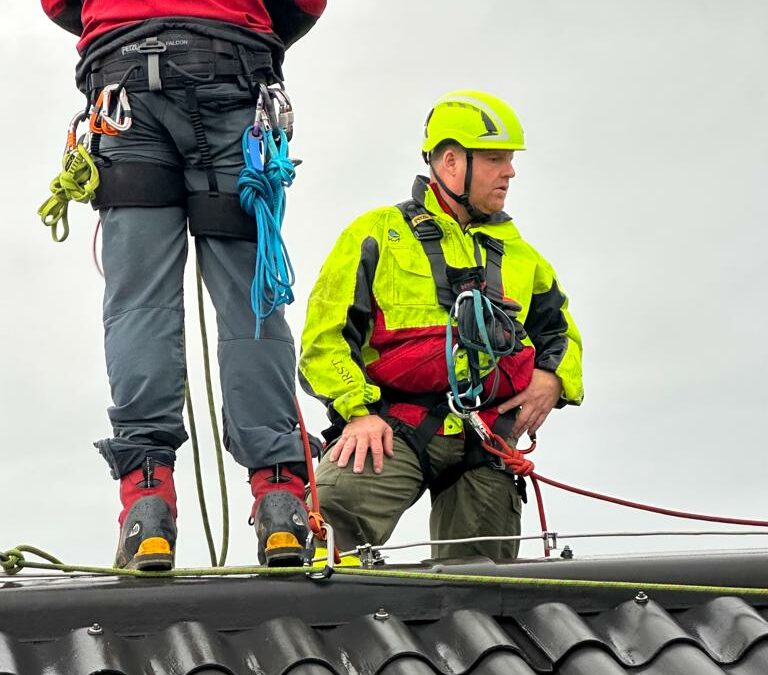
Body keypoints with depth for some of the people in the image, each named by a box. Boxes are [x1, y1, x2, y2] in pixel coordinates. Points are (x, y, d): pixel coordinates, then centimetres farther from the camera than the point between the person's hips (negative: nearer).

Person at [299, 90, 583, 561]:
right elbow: (326, 335, 2)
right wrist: (358, 410, -13)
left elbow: (561, 331, 36)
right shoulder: (378, 235, 9)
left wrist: (554, 380, 12)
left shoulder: (517, 252, 25)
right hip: (396, 427, -5)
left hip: (487, 445, 5)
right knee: (333, 504, -33)